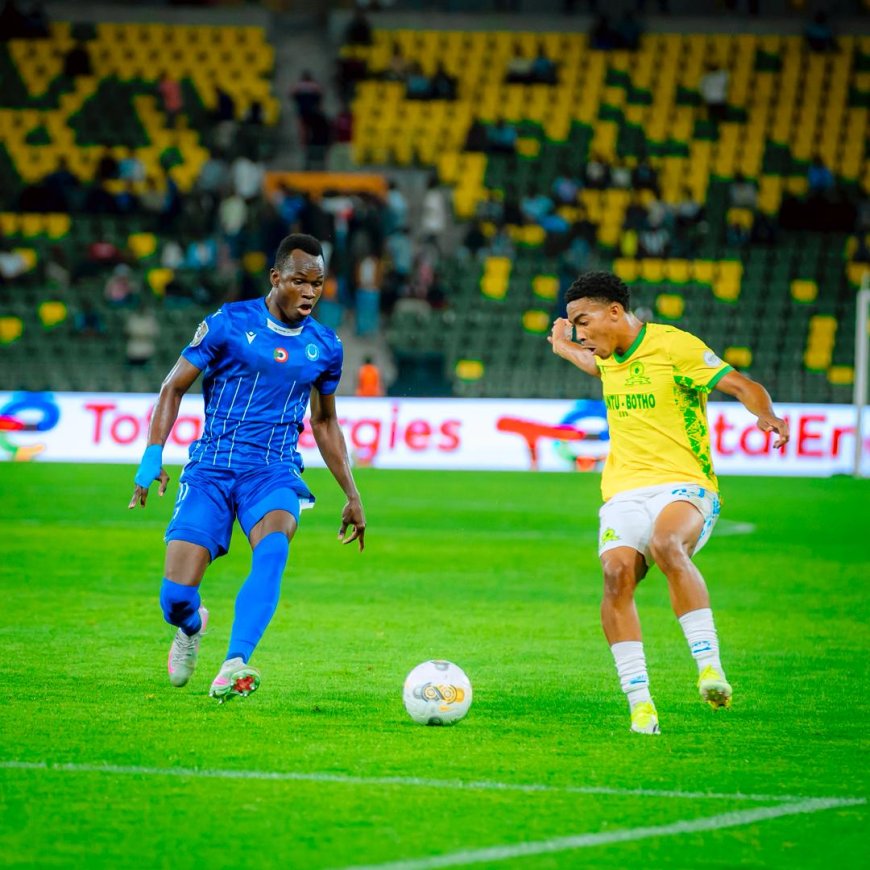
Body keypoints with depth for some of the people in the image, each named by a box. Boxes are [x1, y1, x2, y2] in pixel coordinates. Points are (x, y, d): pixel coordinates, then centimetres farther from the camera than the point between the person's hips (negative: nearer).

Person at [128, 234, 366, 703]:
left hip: (274, 473, 1)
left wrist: (352, 496, 22)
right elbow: (173, 387, 3)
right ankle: (191, 628, 30)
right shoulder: (229, 324, -3)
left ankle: (232, 669, -44)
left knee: (273, 549, -34)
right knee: (176, 597, -10)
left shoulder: (325, 347, 8)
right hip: (211, 469, -1)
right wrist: (153, 454, -9)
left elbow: (325, 424, 23)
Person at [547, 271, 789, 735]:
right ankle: (640, 703, -22)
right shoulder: (609, 354, 15)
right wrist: (564, 349, 54)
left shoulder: (673, 345, -6)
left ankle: (709, 665, -37)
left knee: (666, 544, -39)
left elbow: (741, 385, -11)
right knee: (617, 573, -24)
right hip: (624, 490, 5)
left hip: (684, 486, -5)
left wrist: (767, 416, -29)